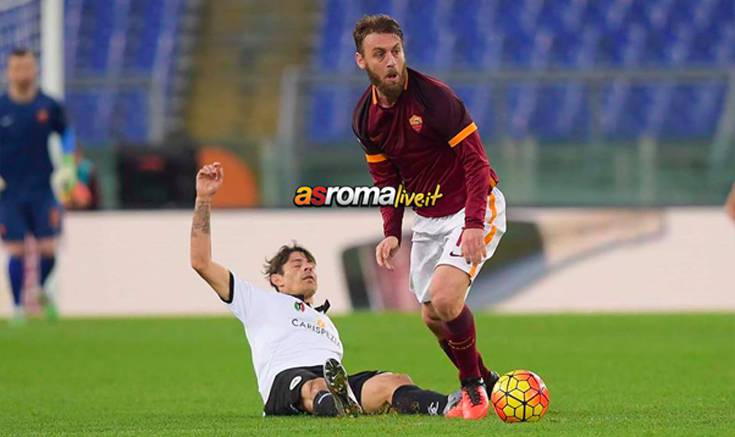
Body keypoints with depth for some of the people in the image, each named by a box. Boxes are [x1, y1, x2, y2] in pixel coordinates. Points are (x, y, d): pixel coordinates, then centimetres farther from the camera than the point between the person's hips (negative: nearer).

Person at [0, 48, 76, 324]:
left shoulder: (49, 106, 1)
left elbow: (66, 134, 16)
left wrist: (68, 166, 5)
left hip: (42, 189, 1)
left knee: (48, 250, -6)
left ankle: (42, 289, 24)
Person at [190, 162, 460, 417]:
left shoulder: (326, 321, 47)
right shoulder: (260, 302, 31)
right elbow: (202, 263, 23)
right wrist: (204, 199, 20)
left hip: (339, 382, 4)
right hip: (286, 377, -4)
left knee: (397, 382, -29)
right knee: (315, 388, -43)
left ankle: (447, 406, -62)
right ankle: (341, 406, -80)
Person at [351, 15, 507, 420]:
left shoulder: (433, 97, -22)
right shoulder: (366, 116, -2)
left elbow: (475, 160, -22)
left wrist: (474, 224, -30)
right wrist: (391, 232, -3)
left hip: (472, 209, -7)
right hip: (428, 219, 7)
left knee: (444, 298, -24)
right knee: (432, 318, 8)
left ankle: (473, 387, -4)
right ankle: (484, 383, 29)